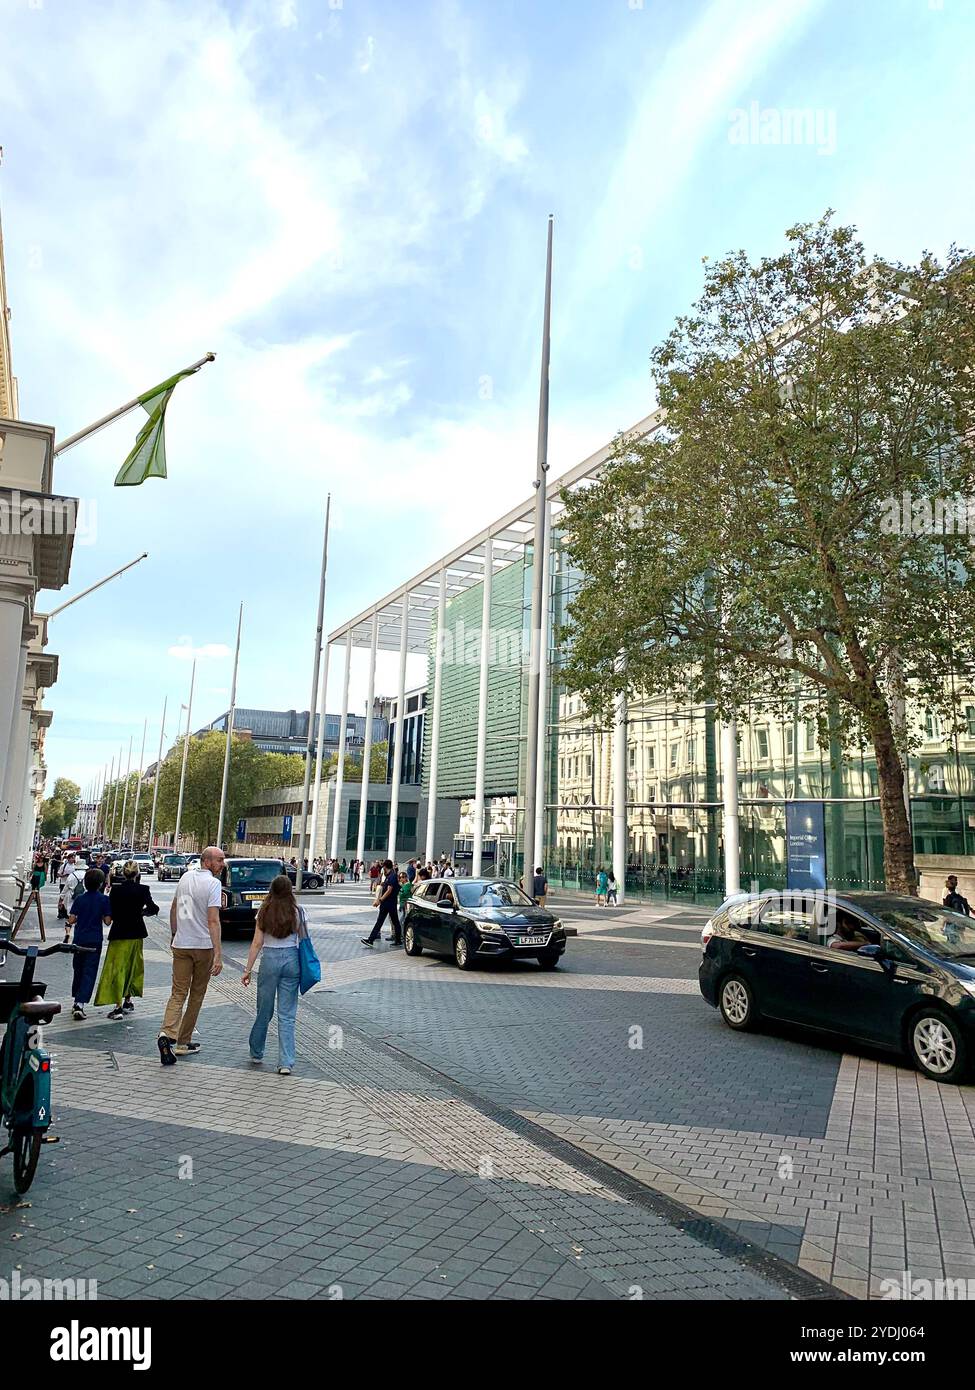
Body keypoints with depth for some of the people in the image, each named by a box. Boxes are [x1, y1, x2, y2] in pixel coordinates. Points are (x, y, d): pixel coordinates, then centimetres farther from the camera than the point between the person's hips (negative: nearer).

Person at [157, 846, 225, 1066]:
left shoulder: (186, 877, 8)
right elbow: (213, 921, -21)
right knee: (196, 995, 10)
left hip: (181, 945, 5)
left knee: (179, 993, 5)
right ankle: (183, 1043, 18)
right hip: (204, 946, -5)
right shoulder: (213, 883, -15)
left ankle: (167, 1034, -17)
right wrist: (218, 955, -23)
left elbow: (173, 909, 18)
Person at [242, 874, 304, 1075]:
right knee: (287, 1014, 4)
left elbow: (257, 943, -2)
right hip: (292, 959, 0)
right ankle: (286, 1062, 1)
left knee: (264, 1011, 15)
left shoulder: (264, 911, -1)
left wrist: (248, 969, 3)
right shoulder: (298, 912, -1)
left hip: (270, 959, 0)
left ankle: (256, 1053, 31)